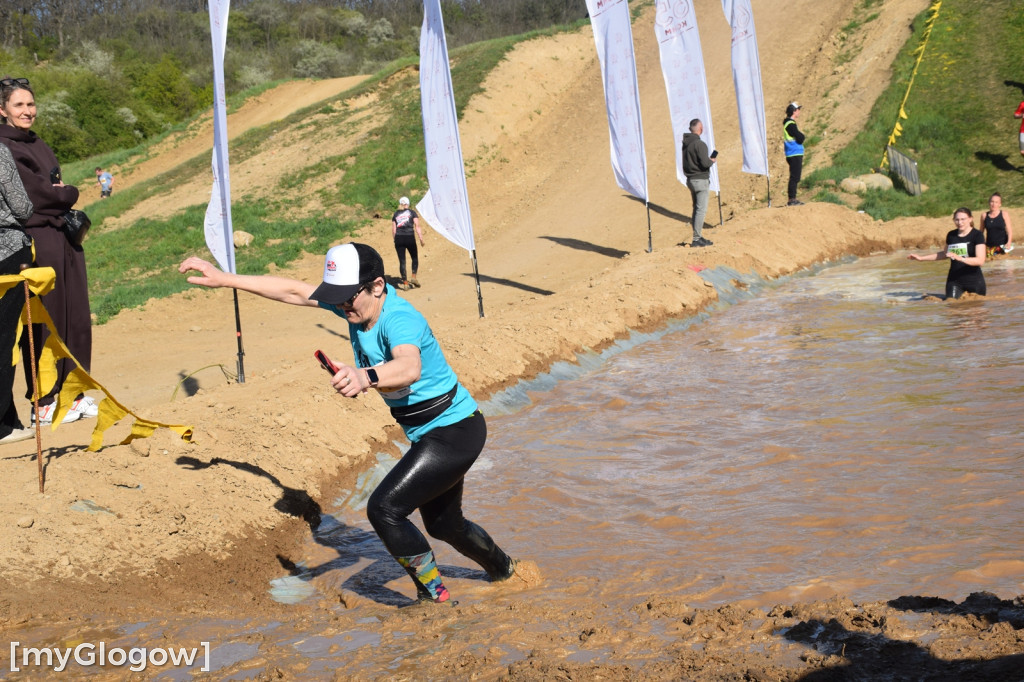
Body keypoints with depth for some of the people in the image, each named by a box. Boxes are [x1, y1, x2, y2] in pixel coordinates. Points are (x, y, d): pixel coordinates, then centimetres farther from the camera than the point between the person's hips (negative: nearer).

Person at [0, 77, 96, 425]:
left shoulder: (38, 144, 18)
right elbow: (33, 194, -13)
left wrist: (60, 195, -2)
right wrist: (68, 194, 2)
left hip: (63, 239, 8)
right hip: (36, 242, -8)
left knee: (76, 318, 9)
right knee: (44, 322, -3)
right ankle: (44, 403, 6)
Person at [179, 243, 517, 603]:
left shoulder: (400, 319, -31)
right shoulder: (357, 302, -6)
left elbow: (410, 367, -53)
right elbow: (295, 291, 3)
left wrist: (366, 377, -73)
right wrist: (224, 279, 4)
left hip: (455, 433, -10)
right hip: (429, 436, 10)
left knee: (384, 509, -18)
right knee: (443, 524, 25)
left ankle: (432, 595, 1)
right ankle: (502, 569, 52)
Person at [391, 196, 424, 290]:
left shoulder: (396, 214, 12)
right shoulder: (412, 212, 5)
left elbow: (393, 230, 9)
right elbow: (417, 226, -3)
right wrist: (421, 238, -3)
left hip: (399, 238, 2)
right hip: (410, 237, -2)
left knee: (402, 261, 3)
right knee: (415, 258, 15)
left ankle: (405, 282, 1)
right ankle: (413, 277, -3)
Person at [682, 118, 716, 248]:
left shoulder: (685, 143, 9)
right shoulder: (699, 144, -18)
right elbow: (705, 163, -23)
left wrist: (708, 159, 12)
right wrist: (712, 160, -2)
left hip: (690, 179, 9)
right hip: (700, 180, -9)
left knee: (696, 208, 16)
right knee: (701, 209, -6)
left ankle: (697, 236, 21)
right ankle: (697, 238, -7)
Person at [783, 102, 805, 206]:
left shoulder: (789, 123, 17)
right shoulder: (791, 124, -15)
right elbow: (800, 139, -18)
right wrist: (802, 135, -1)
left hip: (796, 155, 10)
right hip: (795, 155, -10)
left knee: (795, 178, 13)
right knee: (794, 178, -9)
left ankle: (793, 200, 17)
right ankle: (792, 200, -8)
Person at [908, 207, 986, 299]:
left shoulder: (977, 235, -8)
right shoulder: (951, 235, 7)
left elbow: (980, 260, -20)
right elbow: (944, 254, 27)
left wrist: (960, 258, -35)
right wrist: (921, 258, 25)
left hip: (974, 281, -3)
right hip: (954, 281, 3)